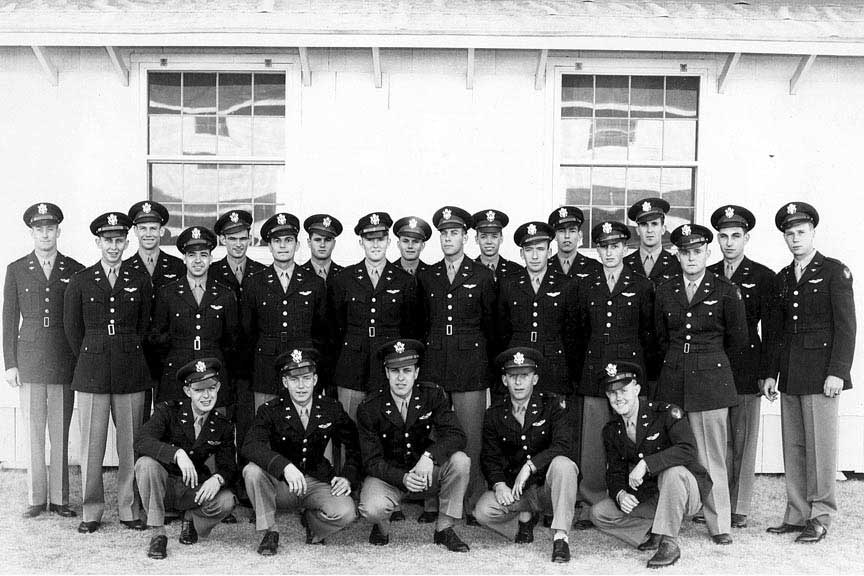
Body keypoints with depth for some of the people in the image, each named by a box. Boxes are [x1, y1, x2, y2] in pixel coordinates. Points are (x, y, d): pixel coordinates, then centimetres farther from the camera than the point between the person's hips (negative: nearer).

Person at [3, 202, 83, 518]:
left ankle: (59, 498, 11)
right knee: (33, 435, 4)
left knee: (61, 434, 3)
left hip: (64, 363, 0)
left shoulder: (75, 271, 5)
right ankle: (36, 498, 13)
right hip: (28, 362, 1)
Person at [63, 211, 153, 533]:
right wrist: (90, 358, 10)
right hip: (92, 371, 0)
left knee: (130, 444, 3)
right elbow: (72, 328, 10)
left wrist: (129, 354, 12)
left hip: (131, 373, 1)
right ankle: (91, 512, 12)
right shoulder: (80, 282, 6)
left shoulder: (140, 282, 8)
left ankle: (129, 509, 14)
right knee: (91, 445, 1)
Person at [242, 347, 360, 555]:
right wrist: (285, 467, -42)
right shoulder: (270, 411, -7)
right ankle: (269, 533, -10)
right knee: (252, 471, -31)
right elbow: (251, 446, -25)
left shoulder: (332, 409, 0)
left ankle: (311, 522, 9)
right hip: (280, 484, -1)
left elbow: (355, 447, 10)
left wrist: (347, 477, -8)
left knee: (345, 513, -28)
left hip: (317, 483, 1)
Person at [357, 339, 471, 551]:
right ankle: (382, 528, 6)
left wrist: (429, 456, -38)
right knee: (372, 508, -34)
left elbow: (456, 436, -18)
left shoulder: (433, 395, -8)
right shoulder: (369, 408, -12)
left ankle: (444, 529, -9)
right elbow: (372, 461, -13)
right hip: (388, 475, -2)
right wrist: (403, 478, -32)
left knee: (460, 461, -27)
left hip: (426, 470, 2)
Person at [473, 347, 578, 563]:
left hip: (548, 485, -2)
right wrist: (499, 484, -18)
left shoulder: (553, 406, -3)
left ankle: (560, 537, -28)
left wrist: (529, 466, -29)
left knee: (562, 464, -35)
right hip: (513, 489, 2)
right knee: (482, 511, -24)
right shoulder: (494, 415, 5)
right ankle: (523, 517, 7)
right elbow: (490, 457, 3)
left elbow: (562, 446, -18)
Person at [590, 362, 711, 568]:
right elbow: (615, 472, 3)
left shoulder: (666, 413, -15)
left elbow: (689, 450, -30)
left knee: (672, 471, -38)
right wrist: (620, 494, -20)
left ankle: (669, 544, -25)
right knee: (598, 513, -11)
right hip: (645, 497, 5)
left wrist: (646, 464, -37)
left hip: (686, 492, -5)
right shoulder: (611, 431, 3)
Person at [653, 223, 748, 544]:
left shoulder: (726, 291, 0)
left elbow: (738, 340, 8)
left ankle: (719, 524, 9)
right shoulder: (664, 292, 9)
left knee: (711, 456, -2)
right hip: (673, 380, 3)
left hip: (711, 381, -2)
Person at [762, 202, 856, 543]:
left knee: (820, 447, -2)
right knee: (793, 448, 8)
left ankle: (820, 518, 8)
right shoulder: (781, 279, 16)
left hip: (821, 372, -5)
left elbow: (846, 326, -6)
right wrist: (770, 373, 11)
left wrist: (837, 372, -13)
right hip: (790, 377, 6)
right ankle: (797, 515, 15)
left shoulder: (835, 272, 0)